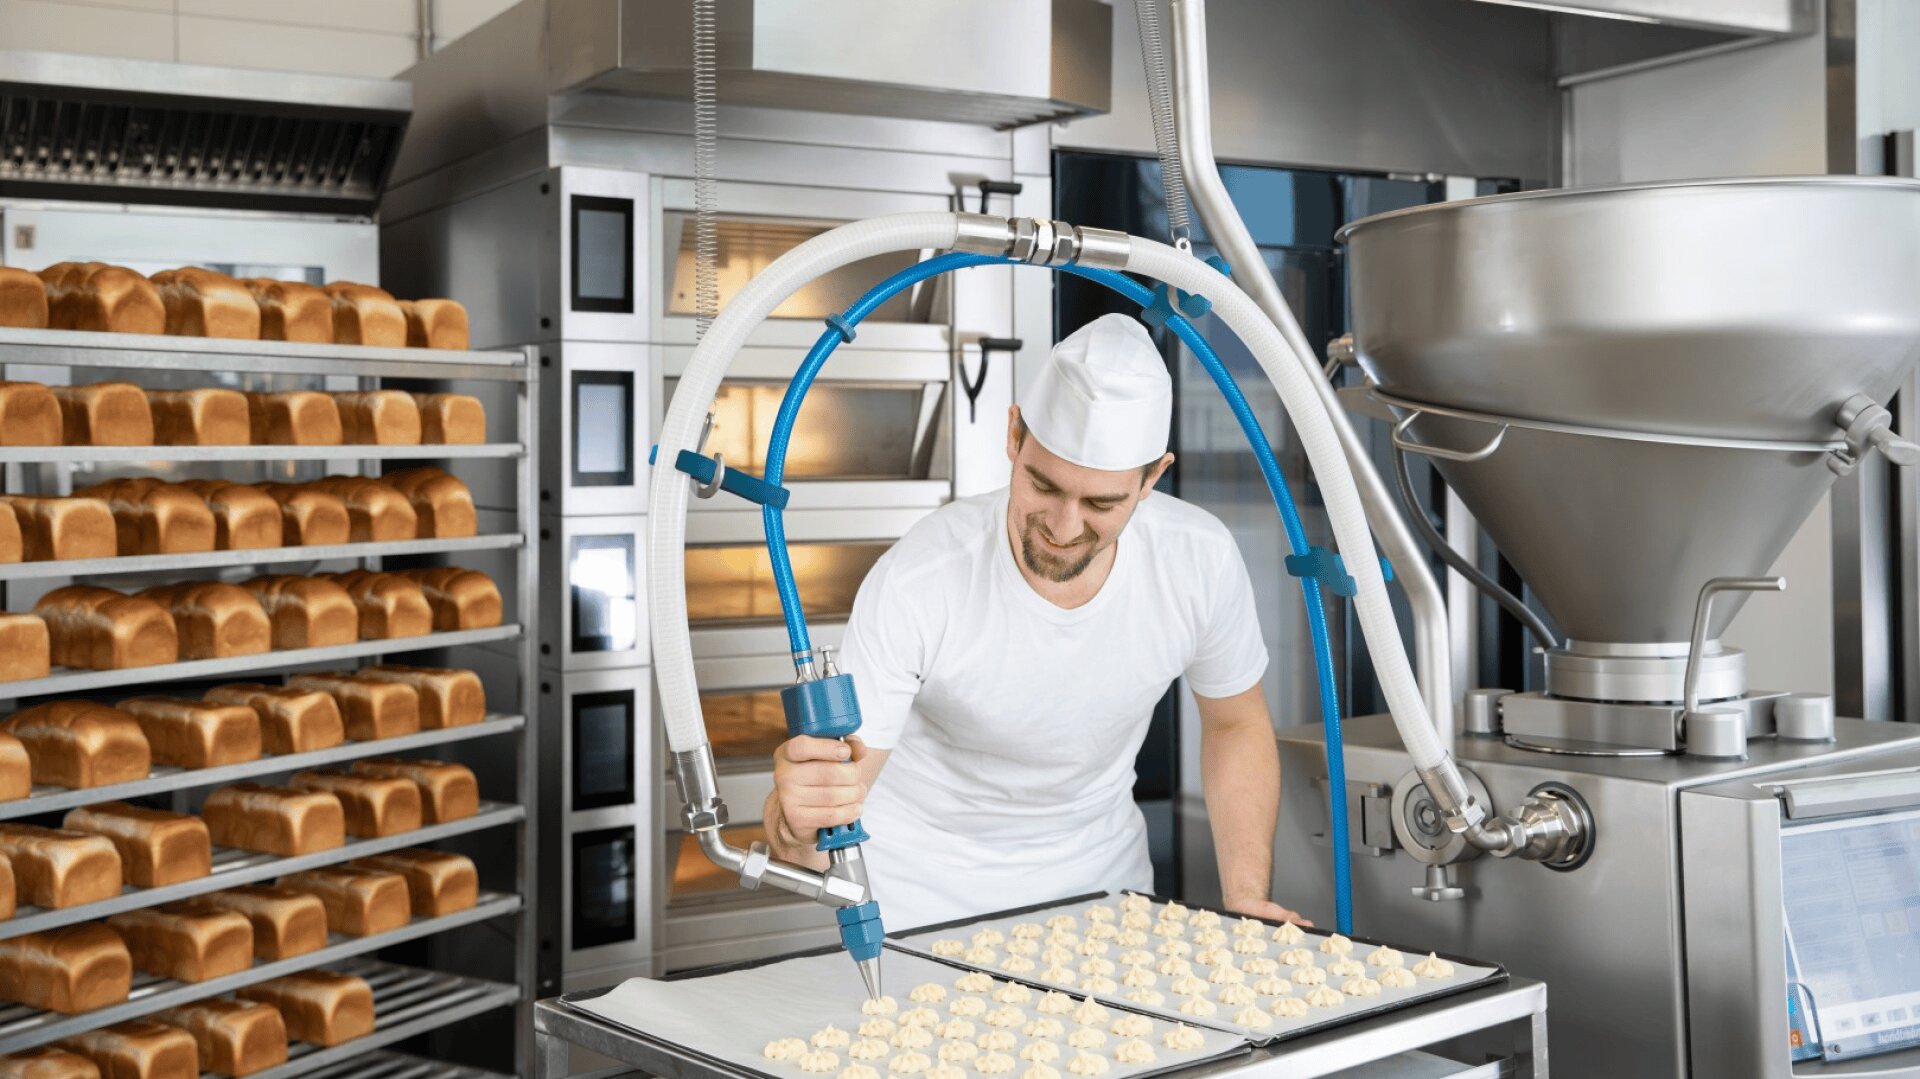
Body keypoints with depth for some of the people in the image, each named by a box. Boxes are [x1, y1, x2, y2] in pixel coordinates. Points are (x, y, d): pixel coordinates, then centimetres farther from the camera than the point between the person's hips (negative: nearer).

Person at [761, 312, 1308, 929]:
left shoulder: (1202, 561, -18)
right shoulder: (913, 585, -28)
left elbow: (1236, 724, 2)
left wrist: (1247, 901, -6)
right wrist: (797, 820, -49)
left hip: (1098, 869, 2)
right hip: (924, 889, -2)